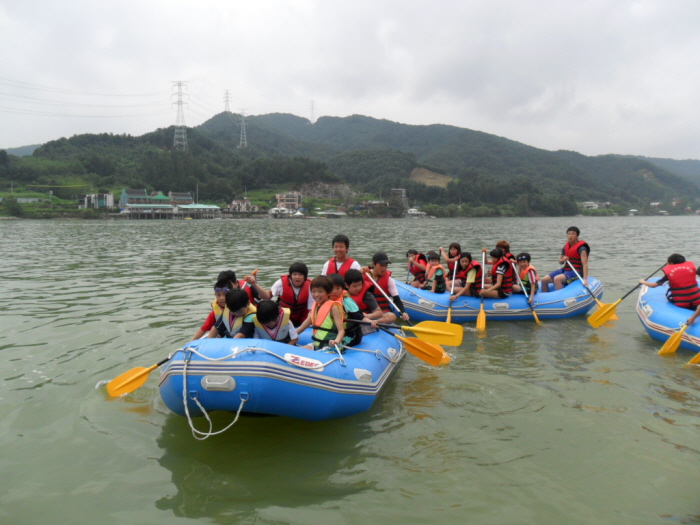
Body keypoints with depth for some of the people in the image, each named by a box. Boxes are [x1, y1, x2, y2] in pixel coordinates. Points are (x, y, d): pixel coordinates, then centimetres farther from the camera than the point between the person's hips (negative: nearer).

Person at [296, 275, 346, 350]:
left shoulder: (333, 307, -11)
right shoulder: (316, 306, 11)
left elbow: (341, 330, -19)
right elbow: (303, 326, 16)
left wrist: (336, 341, -38)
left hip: (330, 345, -7)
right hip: (316, 344, 7)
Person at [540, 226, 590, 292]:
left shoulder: (581, 248, -13)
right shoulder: (566, 247, 9)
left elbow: (585, 264, -22)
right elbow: (560, 262, 19)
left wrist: (585, 279, -32)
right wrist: (562, 260, -6)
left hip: (576, 272, -7)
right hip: (565, 270, 8)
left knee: (557, 279, -33)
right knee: (544, 280, -3)